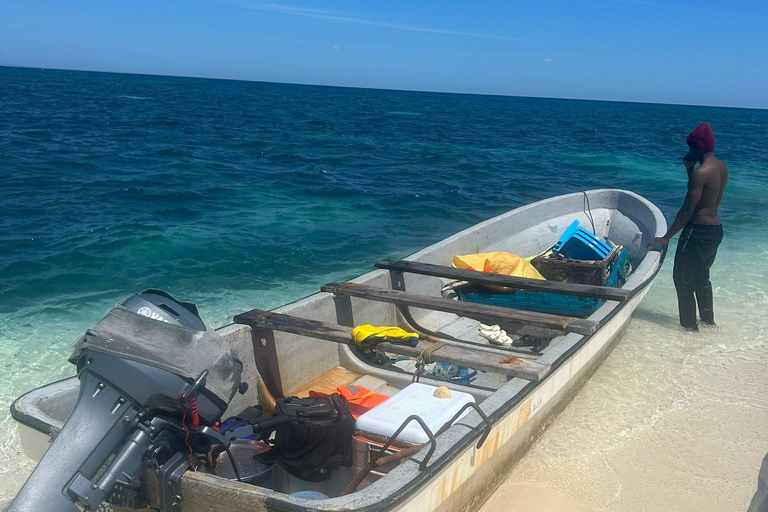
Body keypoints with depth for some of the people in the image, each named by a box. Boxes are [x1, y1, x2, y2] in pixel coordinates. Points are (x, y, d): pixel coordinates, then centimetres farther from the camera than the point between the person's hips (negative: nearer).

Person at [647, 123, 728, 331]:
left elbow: (687, 210, -21)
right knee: (702, 276, 24)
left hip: (698, 231, -9)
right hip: (716, 229, 9)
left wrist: (666, 238, -16)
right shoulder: (722, 167, 6)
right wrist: (690, 170, 8)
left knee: (683, 278, 4)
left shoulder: (701, 173, -21)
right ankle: (708, 320, 35)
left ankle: (690, 326, 11)